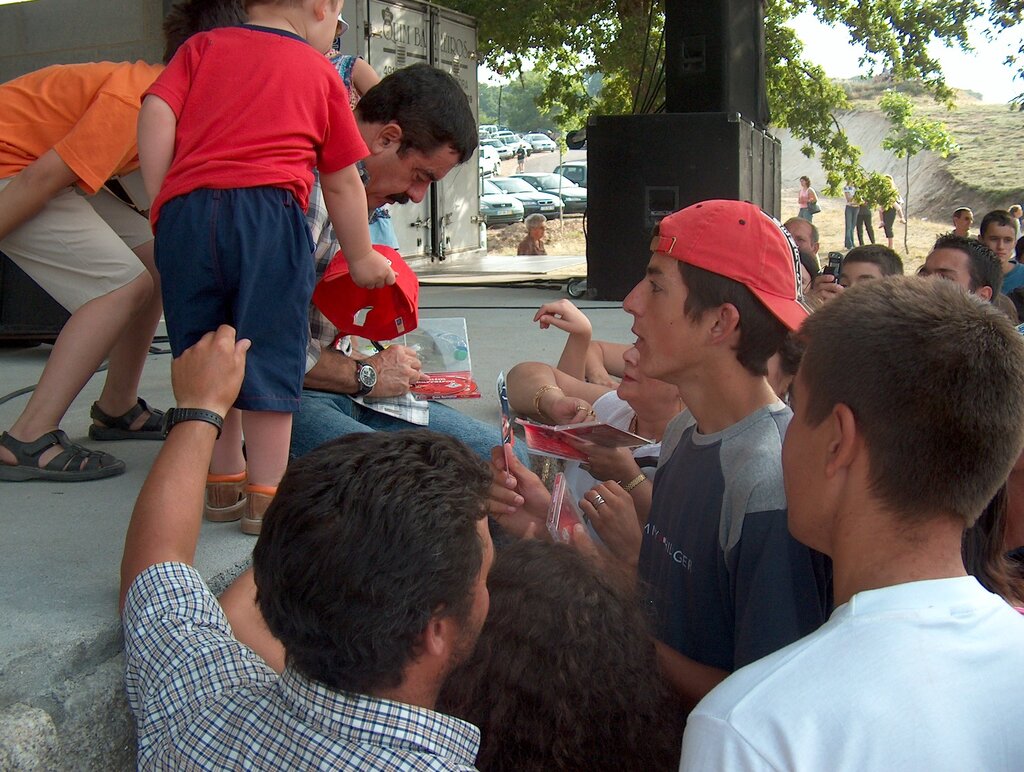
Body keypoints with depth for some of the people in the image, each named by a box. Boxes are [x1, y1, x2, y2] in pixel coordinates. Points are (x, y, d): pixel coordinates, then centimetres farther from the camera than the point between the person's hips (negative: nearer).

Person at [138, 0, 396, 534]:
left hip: (185, 211, 3)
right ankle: (265, 495, 6)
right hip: (268, 210, -3)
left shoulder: (202, 46, 22)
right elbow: (342, 183, 20)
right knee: (269, 352, 3)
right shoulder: (319, 71, 18)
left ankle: (225, 484, 22)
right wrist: (361, 257, 30)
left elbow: (156, 115, 6)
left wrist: (161, 204, 11)